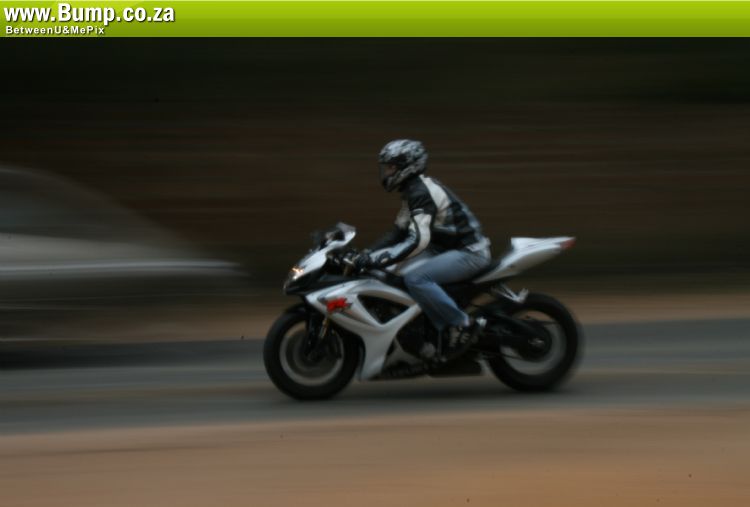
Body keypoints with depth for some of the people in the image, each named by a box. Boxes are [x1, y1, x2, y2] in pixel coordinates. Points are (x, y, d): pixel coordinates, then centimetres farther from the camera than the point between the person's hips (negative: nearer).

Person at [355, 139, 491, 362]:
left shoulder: (421, 192, -20)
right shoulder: (413, 190, 12)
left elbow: (417, 241, -31)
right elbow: (401, 232, 20)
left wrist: (376, 258, -33)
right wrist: (368, 253, 9)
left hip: (469, 252, -11)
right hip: (449, 248, 11)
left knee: (415, 278, -29)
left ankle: (463, 326, -20)